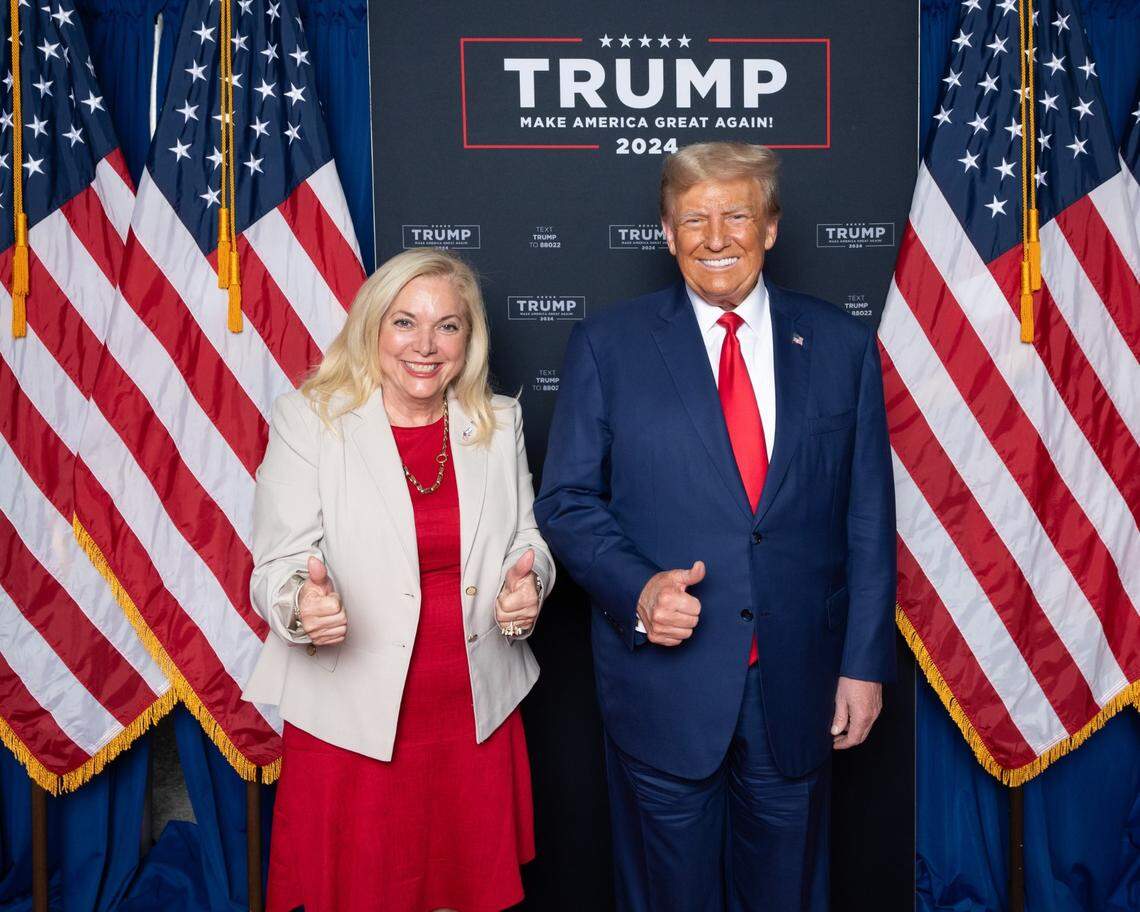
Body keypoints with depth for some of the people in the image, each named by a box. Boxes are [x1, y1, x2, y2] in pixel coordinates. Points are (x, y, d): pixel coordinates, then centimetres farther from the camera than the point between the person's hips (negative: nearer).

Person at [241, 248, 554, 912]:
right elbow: (279, 564, -7)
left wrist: (528, 581, -11)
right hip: (352, 718, -3)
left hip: (476, 717, 3)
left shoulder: (499, 422, 5)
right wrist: (302, 602, -29)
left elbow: (526, 539, 11)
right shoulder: (310, 418, -5)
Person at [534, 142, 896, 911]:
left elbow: (868, 517, 3)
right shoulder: (607, 346, -2)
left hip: (798, 685, 2)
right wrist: (636, 589, -19)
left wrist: (865, 662, 1)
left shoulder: (842, 345, 2)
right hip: (664, 679, -1)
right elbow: (567, 500, -2)